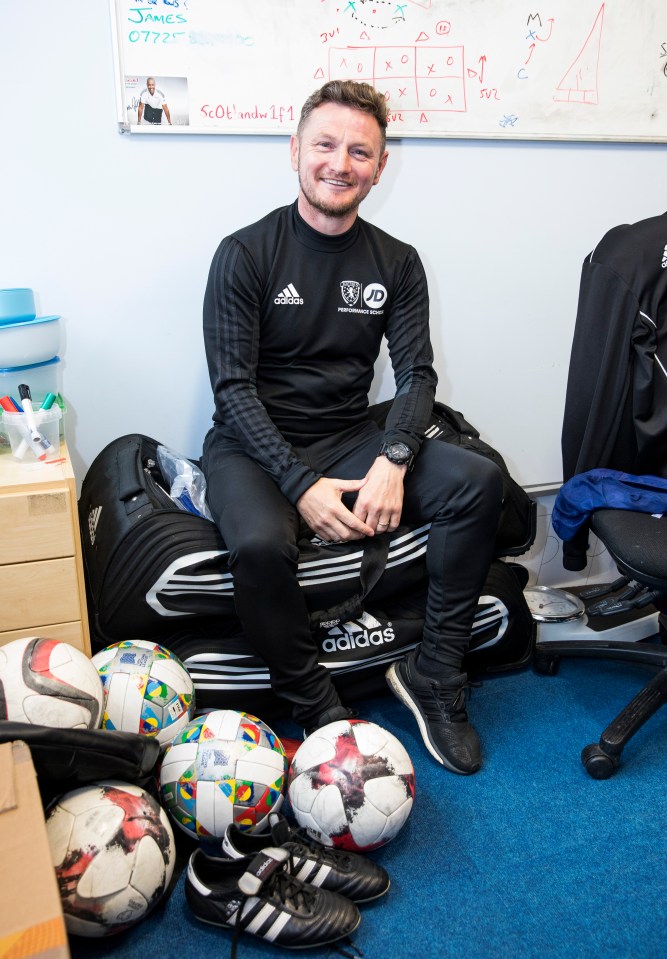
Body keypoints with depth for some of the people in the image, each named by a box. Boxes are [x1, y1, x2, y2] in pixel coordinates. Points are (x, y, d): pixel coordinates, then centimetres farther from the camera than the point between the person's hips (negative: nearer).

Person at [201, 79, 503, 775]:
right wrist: (301, 483, -23)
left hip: (350, 438, 4)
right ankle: (315, 707, -8)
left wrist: (393, 462, -20)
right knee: (259, 543, -35)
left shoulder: (396, 264, 7)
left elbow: (416, 373, 0)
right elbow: (233, 388, -11)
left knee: (478, 481, -19)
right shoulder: (246, 254, -5)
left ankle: (433, 675, -6)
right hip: (254, 445, -3)